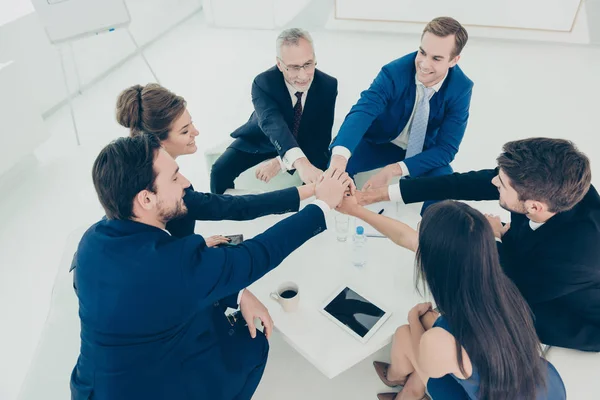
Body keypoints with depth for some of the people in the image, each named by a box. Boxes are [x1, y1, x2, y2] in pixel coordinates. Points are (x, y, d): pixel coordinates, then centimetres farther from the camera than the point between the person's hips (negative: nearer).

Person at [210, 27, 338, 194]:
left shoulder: (328, 85, -21)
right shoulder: (263, 82, -28)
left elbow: (322, 136, -20)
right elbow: (272, 123, -47)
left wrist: (280, 162, -33)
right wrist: (300, 162, -67)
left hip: (308, 144, 1)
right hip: (261, 139, -1)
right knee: (220, 170, -20)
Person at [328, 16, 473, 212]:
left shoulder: (461, 88, -22)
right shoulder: (394, 72, -28)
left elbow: (446, 148, -22)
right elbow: (362, 111, -44)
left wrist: (392, 170, -37)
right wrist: (338, 159, -66)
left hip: (424, 150, 1)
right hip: (381, 141, 0)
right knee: (336, 165, -27)